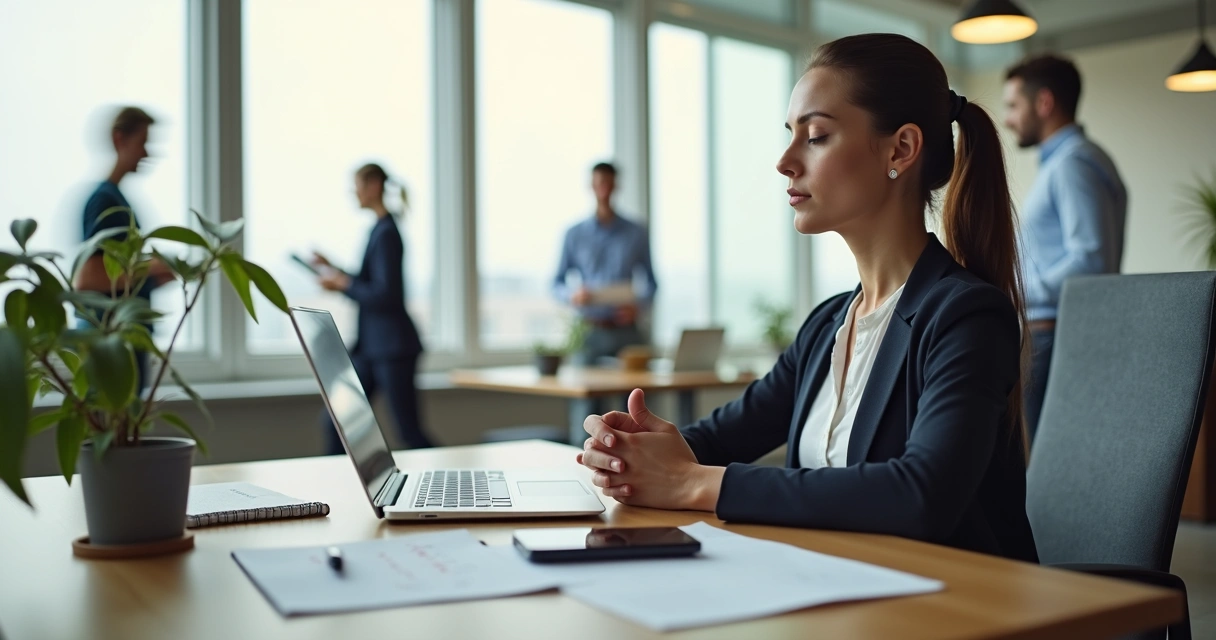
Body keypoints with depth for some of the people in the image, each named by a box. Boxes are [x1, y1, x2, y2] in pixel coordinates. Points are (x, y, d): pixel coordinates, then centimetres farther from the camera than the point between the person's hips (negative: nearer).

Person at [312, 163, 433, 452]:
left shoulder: (386, 233, -15)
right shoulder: (379, 228, 14)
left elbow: (384, 294, -21)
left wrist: (341, 283, -12)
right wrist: (332, 268, 16)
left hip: (393, 345, -10)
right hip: (371, 345, 10)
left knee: (410, 432, -2)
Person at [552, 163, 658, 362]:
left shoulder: (636, 234, 9)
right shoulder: (575, 235, 7)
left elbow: (651, 282, 13)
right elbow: (557, 284, 9)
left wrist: (636, 303, -6)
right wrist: (572, 295, -11)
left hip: (625, 330, 1)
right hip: (589, 331, 0)